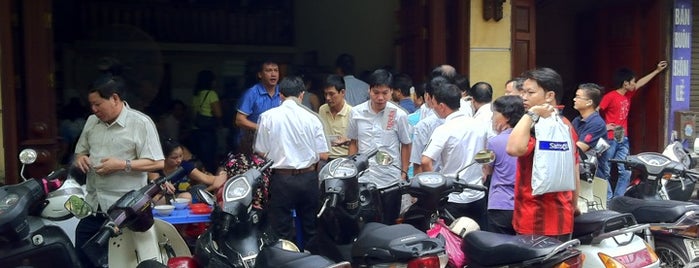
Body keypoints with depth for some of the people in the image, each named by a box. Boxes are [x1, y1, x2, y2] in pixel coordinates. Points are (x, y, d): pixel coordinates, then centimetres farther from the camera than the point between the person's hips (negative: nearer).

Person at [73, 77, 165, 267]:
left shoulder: (141, 123, -9)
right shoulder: (91, 122, 12)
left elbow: (157, 163, -13)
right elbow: (80, 151, 24)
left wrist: (122, 165, -21)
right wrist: (80, 158, 0)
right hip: (93, 207, 7)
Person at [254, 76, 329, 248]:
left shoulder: (267, 117, -6)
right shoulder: (312, 118, -4)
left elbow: (261, 152, -3)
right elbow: (323, 155, -2)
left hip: (281, 179, -1)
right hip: (308, 178, 1)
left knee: (282, 233, 8)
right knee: (311, 229, 14)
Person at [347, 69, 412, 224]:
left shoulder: (399, 115, -8)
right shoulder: (356, 113, -2)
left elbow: (405, 145, 4)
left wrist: (404, 173, 1)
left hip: (391, 181, -2)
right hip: (363, 180, 2)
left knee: (389, 226, 9)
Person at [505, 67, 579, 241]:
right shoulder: (566, 124, 14)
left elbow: (514, 148, -35)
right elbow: (574, 168, 20)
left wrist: (531, 114, -23)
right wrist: (574, 204, 28)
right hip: (562, 217, 10)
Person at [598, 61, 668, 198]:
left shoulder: (628, 94, 12)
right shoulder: (610, 96, -12)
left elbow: (641, 83, 26)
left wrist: (657, 71, 32)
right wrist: (603, 126, -14)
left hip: (623, 139, 8)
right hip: (609, 139, -8)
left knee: (626, 172, 2)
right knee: (605, 172, 0)